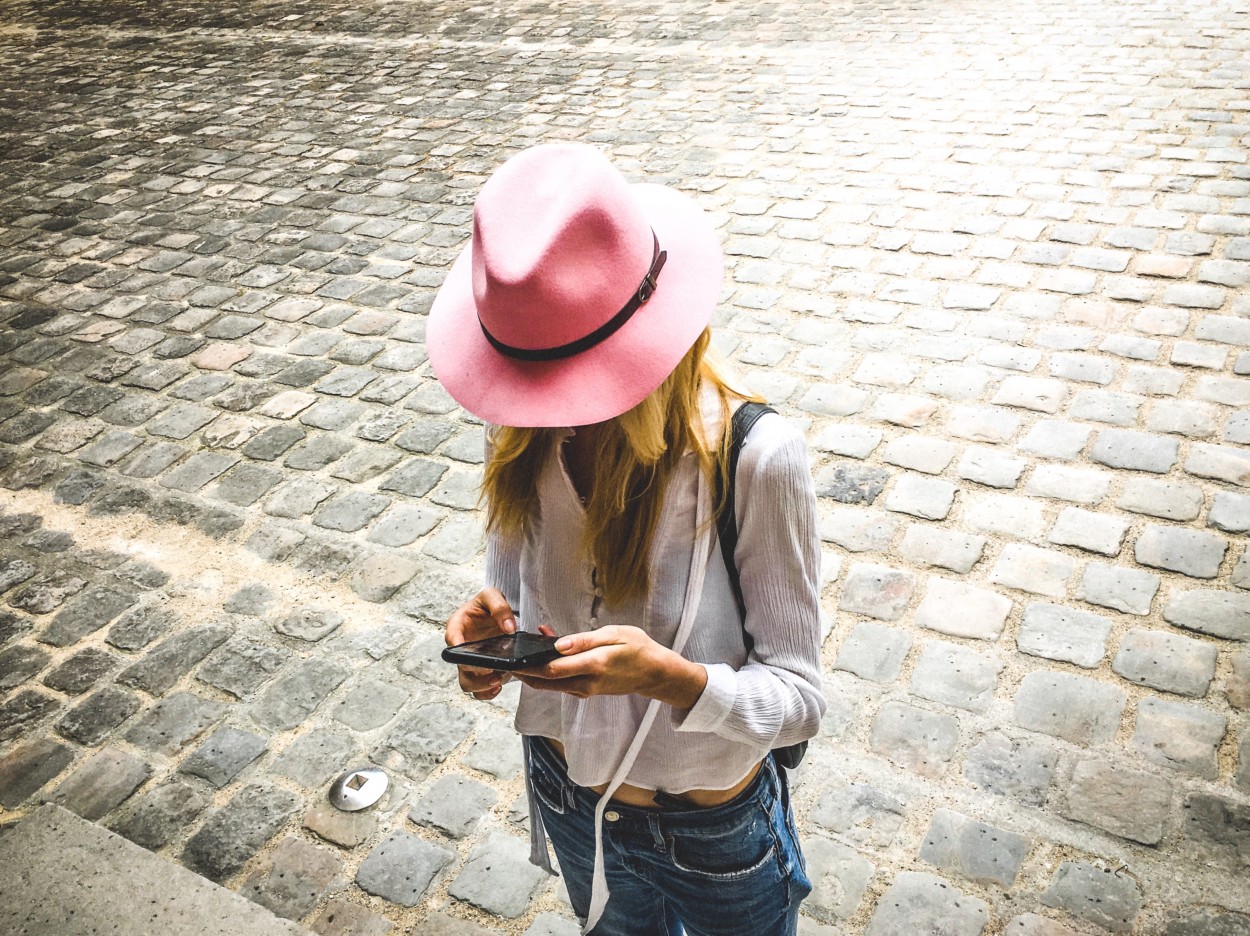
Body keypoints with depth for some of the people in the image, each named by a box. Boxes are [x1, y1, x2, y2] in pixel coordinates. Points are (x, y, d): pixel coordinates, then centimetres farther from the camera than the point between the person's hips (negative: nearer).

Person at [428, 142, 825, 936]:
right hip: (570, 803, 4)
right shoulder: (522, 443, -17)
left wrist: (671, 677, -41)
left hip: (716, 835, -3)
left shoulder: (757, 459, -30)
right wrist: (493, 631, -23)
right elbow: (515, 597, 0)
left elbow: (799, 698, -23)